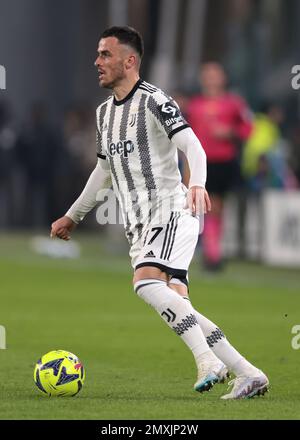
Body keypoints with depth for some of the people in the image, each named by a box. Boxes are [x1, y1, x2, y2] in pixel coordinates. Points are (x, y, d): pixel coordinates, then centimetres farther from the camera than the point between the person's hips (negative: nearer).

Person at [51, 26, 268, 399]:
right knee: (177, 309, -2)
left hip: (172, 213, -8)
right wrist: (72, 217, 35)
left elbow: (193, 147, -18)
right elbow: (103, 170, 31)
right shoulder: (104, 113, 18)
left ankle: (208, 360, -26)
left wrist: (197, 183, -38)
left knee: (146, 281, -30)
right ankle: (249, 375, 2)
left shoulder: (153, 100, -7)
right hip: (140, 227, 8)